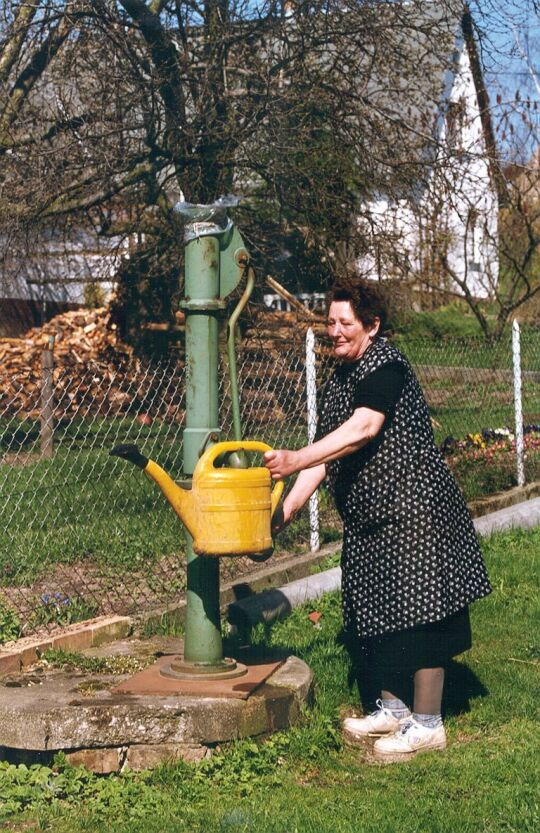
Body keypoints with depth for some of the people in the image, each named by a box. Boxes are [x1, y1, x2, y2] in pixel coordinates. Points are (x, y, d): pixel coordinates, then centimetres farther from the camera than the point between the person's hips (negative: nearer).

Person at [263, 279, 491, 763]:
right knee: (374, 615, 14)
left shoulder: (385, 364, -14)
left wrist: (295, 460, -35)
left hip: (413, 509, -10)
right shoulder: (340, 379, 14)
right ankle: (393, 707, 28)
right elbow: (327, 451, 12)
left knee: (416, 614, -4)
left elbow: (364, 428, -28)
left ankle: (428, 724, 5)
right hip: (368, 521, 10)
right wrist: (288, 507, 2)